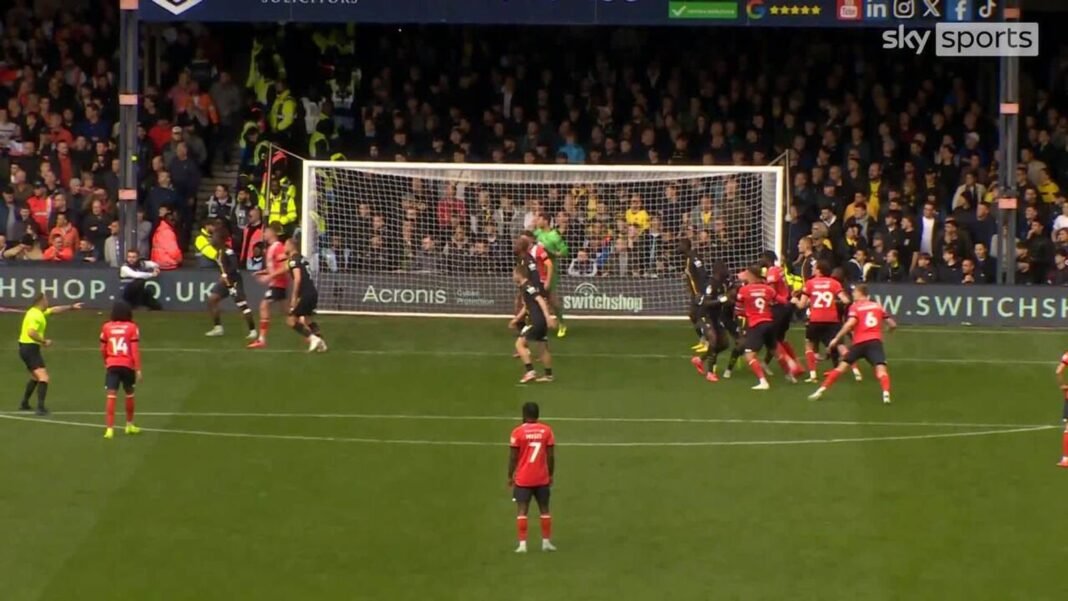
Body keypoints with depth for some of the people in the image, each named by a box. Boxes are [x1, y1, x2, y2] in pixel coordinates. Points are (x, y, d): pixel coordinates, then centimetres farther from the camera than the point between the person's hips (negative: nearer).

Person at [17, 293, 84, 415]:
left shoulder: (36, 312, 14)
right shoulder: (36, 315, -17)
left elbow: (54, 310, 25)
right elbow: (31, 332, -29)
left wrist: (71, 307, 26)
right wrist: (44, 341, -19)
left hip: (25, 347, 11)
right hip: (30, 348, -11)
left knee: (36, 376, 27)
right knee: (43, 377, -16)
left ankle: (24, 404, 34)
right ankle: (40, 407, -27)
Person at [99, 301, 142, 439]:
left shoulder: (106, 327, 3)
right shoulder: (132, 327, -3)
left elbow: (103, 349, 10)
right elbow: (135, 350, -8)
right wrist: (138, 369, -6)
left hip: (112, 365, 1)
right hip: (128, 365, 0)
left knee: (111, 396, -5)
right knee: (129, 394, 20)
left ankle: (109, 428, -17)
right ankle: (129, 425, 35)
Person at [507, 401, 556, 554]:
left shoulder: (518, 432, -8)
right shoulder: (546, 430, -1)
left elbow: (513, 457, -6)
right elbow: (551, 455, 1)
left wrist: (510, 476, 4)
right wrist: (551, 475, 12)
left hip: (523, 479, -2)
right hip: (542, 478, 2)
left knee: (522, 511, -1)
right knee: (544, 509, 13)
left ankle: (522, 544, -7)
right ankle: (546, 542, 14)